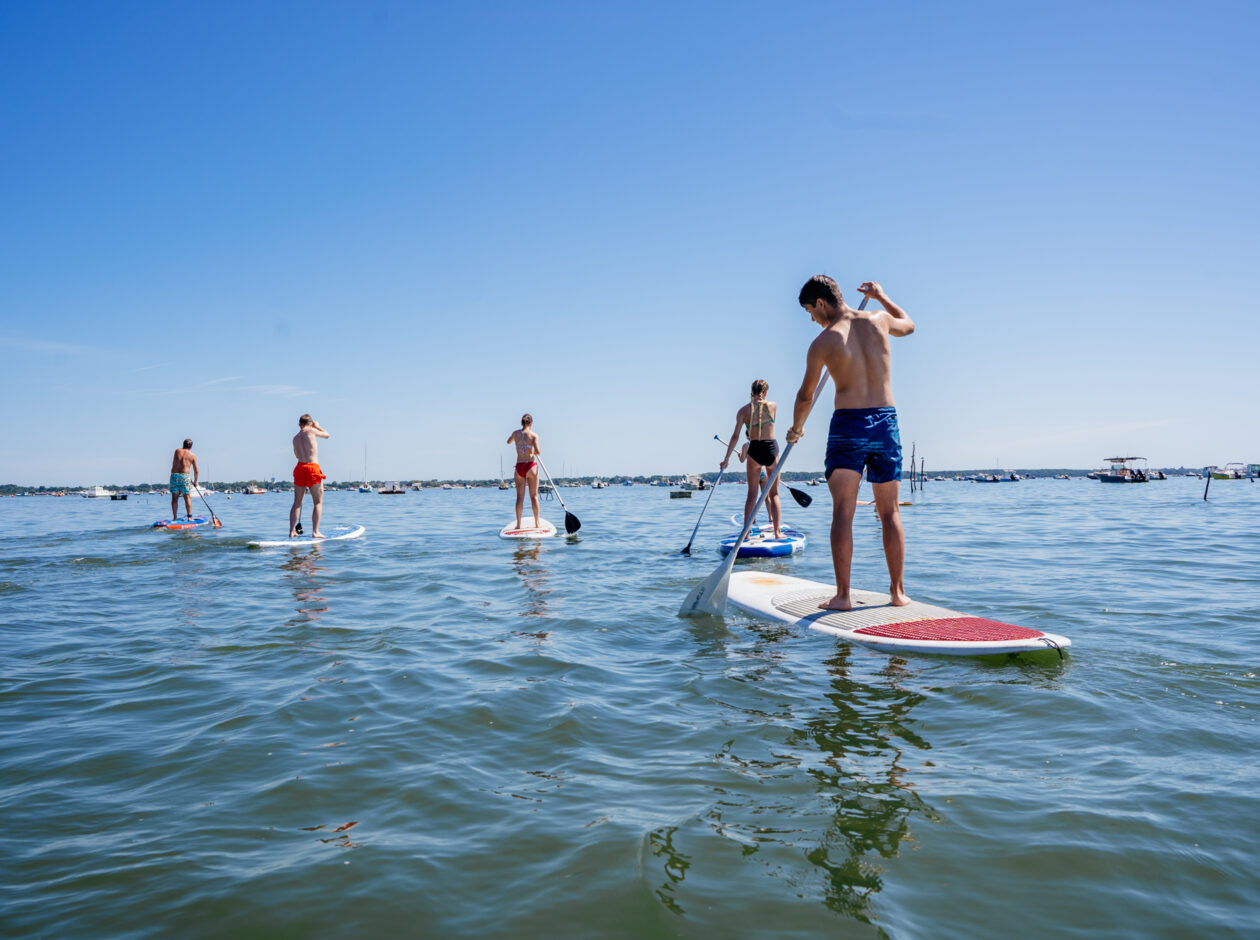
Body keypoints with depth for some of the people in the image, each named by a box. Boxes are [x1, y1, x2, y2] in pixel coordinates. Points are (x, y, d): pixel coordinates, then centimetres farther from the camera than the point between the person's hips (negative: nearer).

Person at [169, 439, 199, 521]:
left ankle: (174, 517, 8)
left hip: (174, 475, 2)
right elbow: (196, 471, 8)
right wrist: (195, 481, 20)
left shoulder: (177, 451, 9)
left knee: (174, 498, 7)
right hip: (185, 477, -2)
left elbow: (173, 464, 21)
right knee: (187, 498, 3)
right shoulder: (192, 455, 5)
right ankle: (189, 517, -2)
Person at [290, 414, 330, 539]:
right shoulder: (311, 431, -1)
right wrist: (317, 426, 30)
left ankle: (292, 531, 8)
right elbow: (327, 435, 14)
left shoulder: (295, 438, 15)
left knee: (297, 502, 11)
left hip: (299, 467, 6)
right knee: (318, 502, 1)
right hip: (312, 468, -5)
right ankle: (315, 532, -6)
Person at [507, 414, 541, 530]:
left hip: (519, 467, 3)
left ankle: (518, 524, 2)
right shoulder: (533, 435, -7)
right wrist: (535, 452, 5)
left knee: (520, 497, 5)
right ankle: (537, 523, 11)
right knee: (534, 495, 6)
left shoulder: (515, 433, 4)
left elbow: (508, 442, 26)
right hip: (531, 465, -3)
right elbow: (537, 451, -18)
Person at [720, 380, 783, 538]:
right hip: (772, 449, 0)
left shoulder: (744, 410, -2)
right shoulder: (773, 406, 0)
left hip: (754, 451, 0)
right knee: (774, 494, 9)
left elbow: (735, 436, -5)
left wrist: (727, 457, 0)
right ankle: (778, 531, 4)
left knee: (752, 495, 7)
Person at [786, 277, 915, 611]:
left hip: (847, 424, -4)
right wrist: (880, 296, 41)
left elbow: (805, 396, 5)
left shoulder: (822, 342, -4)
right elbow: (908, 325, 30)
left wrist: (796, 429, 22)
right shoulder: (879, 319, 5)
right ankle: (898, 591, 14)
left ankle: (842, 595, -6)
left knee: (843, 511, -2)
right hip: (886, 423, 4)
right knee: (889, 512, 10)